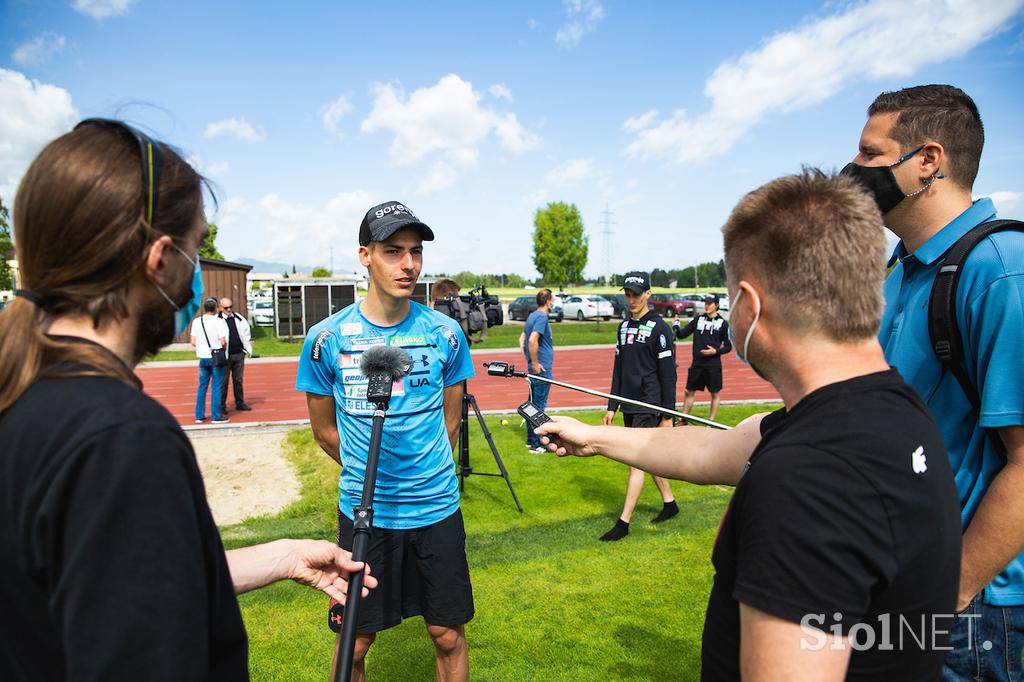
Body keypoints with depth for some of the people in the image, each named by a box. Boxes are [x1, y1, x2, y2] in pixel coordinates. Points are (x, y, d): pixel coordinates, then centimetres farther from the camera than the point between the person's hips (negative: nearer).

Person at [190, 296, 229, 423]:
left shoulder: (196, 321, 3)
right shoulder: (218, 321, -11)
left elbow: (193, 342, 2)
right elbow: (223, 342, -16)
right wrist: (224, 349, 4)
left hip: (203, 358, 4)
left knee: (202, 387, 13)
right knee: (216, 387, 1)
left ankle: (199, 415, 17)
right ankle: (216, 416, 4)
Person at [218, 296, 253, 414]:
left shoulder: (239, 319, 9)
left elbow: (246, 334, 17)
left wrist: (248, 349, 10)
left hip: (239, 354, 4)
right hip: (225, 356, -4)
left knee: (238, 380, 11)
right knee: (223, 381, 0)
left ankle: (240, 403, 20)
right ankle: (222, 406, 7)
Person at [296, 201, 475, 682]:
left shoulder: (444, 333, -4)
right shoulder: (326, 338, -8)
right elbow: (325, 429, 5)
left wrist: (425, 475, 11)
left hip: (437, 510, 1)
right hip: (363, 512, -1)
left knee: (448, 636, 13)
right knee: (356, 643, 14)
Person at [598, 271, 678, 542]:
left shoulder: (659, 328, -10)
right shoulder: (624, 326, 12)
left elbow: (668, 374, -11)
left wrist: (668, 415, -12)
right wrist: (612, 406, 13)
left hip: (649, 407, -7)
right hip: (629, 407, 8)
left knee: (636, 462, -7)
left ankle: (623, 522, -2)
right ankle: (669, 503, 32)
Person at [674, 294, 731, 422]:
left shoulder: (723, 323, 0)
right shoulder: (698, 319, 8)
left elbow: (728, 346, 3)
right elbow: (681, 334, 5)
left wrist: (716, 351, -14)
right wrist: (676, 327, -16)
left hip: (713, 365, -2)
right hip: (696, 364, 3)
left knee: (715, 394, 6)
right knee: (689, 392, 7)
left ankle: (711, 421, 17)